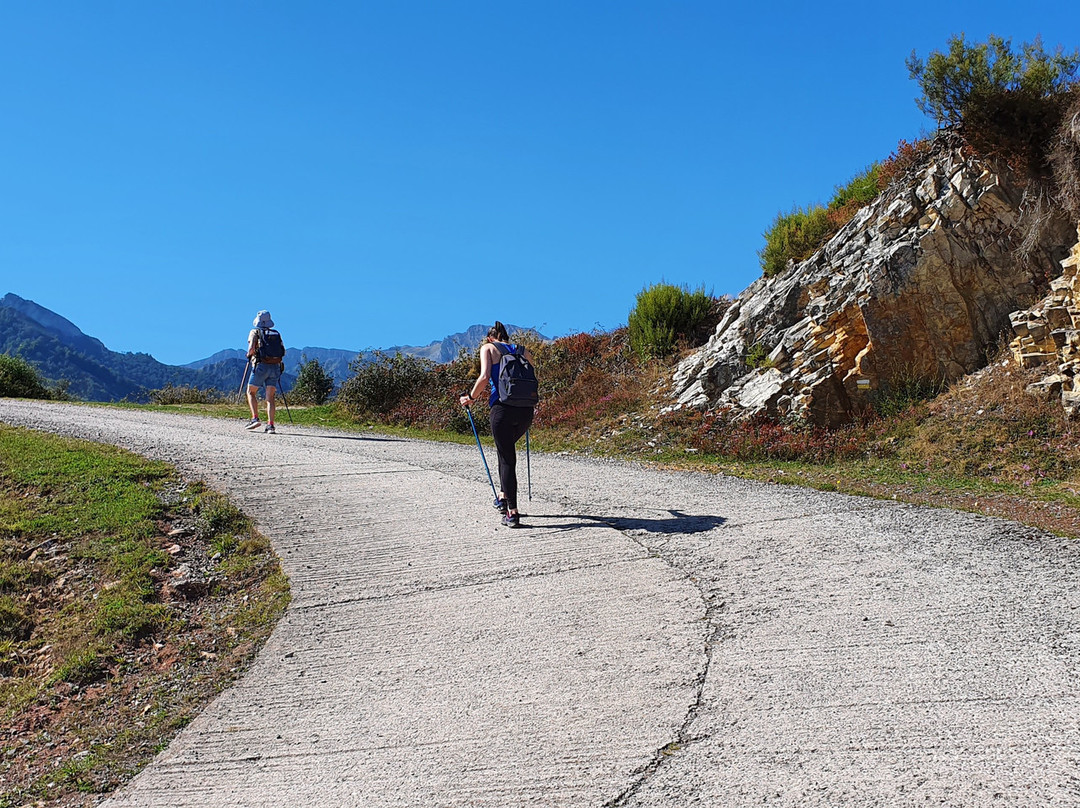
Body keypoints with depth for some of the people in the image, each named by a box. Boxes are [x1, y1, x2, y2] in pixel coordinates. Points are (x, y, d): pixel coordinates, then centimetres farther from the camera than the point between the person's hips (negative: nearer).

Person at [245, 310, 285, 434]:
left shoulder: (255, 332, 6)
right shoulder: (276, 334, 18)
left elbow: (251, 348, -9)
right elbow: (282, 351, 11)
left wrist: (249, 354, 11)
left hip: (261, 366, -3)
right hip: (275, 367, 3)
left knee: (251, 392, 14)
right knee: (270, 397, 2)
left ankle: (255, 419, -1)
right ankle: (270, 425, -9)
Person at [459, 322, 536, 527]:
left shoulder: (488, 348, 7)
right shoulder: (523, 351, 19)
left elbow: (485, 377, -8)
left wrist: (471, 398, 4)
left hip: (502, 409, -4)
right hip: (526, 410, 4)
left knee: (507, 459, 2)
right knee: (506, 449, 29)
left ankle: (513, 513, 0)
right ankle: (503, 495, 29)